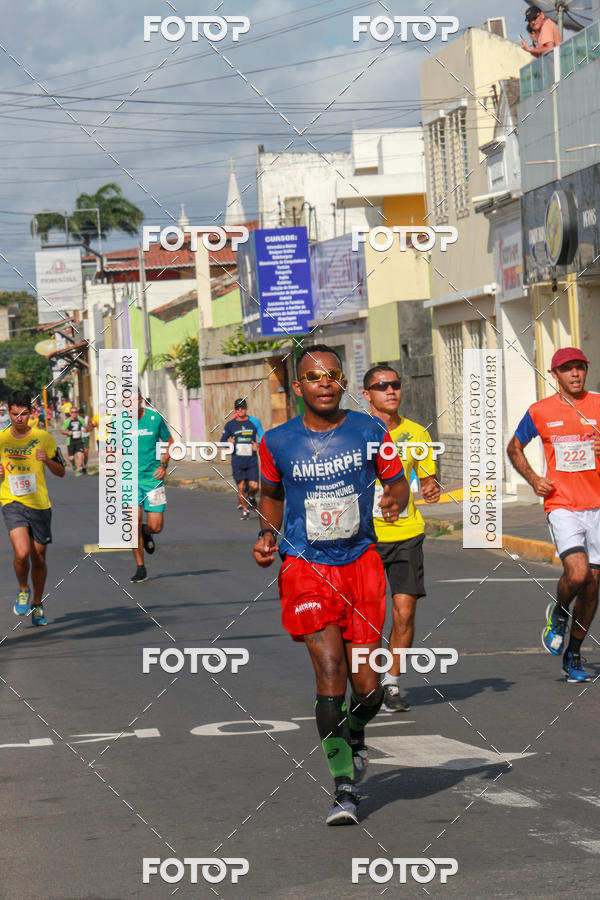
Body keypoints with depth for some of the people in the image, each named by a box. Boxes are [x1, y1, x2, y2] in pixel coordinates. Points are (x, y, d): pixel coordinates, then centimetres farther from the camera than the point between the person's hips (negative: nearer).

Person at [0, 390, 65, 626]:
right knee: (22, 553, -21)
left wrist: (47, 460, -13)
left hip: (40, 505, 1)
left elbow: (61, 472, 7)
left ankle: (37, 604, 30)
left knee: (38, 559, 8)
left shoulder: (43, 438, 0)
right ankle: (23, 591, 8)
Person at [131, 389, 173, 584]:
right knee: (134, 522, -12)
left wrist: (164, 464, -1)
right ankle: (140, 568, 1)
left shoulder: (155, 418, -3)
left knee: (156, 527, -4)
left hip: (153, 477, 0)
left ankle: (146, 533, 35)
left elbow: (169, 442, 11)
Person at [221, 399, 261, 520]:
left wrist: (258, 445, -4)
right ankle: (245, 509, 16)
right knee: (241, 486, -4)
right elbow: (222, 440, 11)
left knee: (254, 486, -10)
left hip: (252, 461, 0)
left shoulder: (254, 422, 4)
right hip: (237, 461, 0)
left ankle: (251, 497, 25)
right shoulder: (230, 424, 4)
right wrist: (229, 443, -11)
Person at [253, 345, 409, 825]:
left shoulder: (369, 431, -2)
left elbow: (397, 481, 8)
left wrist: (396, 499, -15)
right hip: (306, 568, -1)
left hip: (362, 563, 1)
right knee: (330, 671, -16)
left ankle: (355, 738, 38)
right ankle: (345, 787, -10)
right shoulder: (277, 442, -1)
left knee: (368, 686, 2)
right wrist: (267, 536, 1)